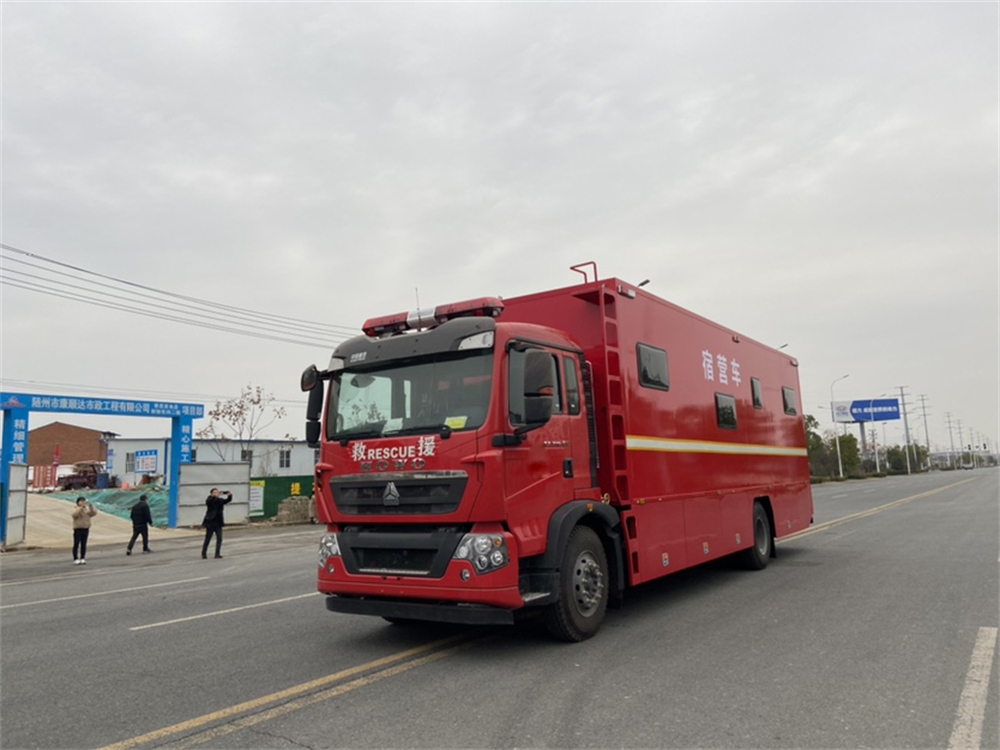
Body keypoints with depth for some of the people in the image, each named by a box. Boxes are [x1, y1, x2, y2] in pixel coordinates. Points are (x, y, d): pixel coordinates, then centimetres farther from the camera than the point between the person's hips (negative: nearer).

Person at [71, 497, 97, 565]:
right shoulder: (75, 509, -2)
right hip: (78, 529, -4)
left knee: (83, 545, 6)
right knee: (76, 544, -4)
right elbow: (75, 514, -24)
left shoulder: (87, 510, 9)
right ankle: (76, 559, -2)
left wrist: (91, 507, -21)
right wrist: (81, 507, -33)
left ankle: (82, 559, 12)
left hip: (86, 529, 4)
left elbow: (94, 513, -6)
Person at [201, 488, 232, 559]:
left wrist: (229, 495, -27)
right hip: (210, 522, -4)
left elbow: (228, 500, -4)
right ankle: (203, 554, 18)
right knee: (207, 539, 4)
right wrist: (215, 496, -48)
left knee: (219, 538, -3)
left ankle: (217, 554, 1)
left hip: (218, 523, 4)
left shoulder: (220, 500, 6)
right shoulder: (209, 500, -7)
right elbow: (209, 501, -29)